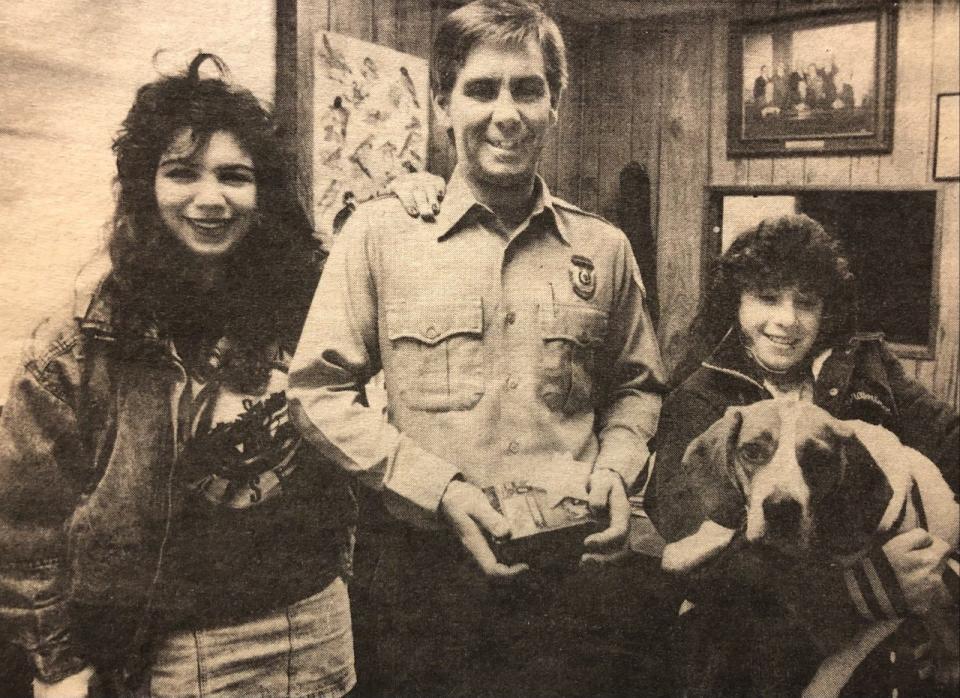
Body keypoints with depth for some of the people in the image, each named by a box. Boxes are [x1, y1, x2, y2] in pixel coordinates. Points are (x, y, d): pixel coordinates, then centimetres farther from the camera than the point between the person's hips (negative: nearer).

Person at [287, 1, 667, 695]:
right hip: (429, 578, -1)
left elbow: (636, 387, 16)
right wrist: (439, 492, -13)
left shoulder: (604, 249, 4)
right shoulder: (381, 233, -4)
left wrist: (614, 469, -4)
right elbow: (320, 390, -5)